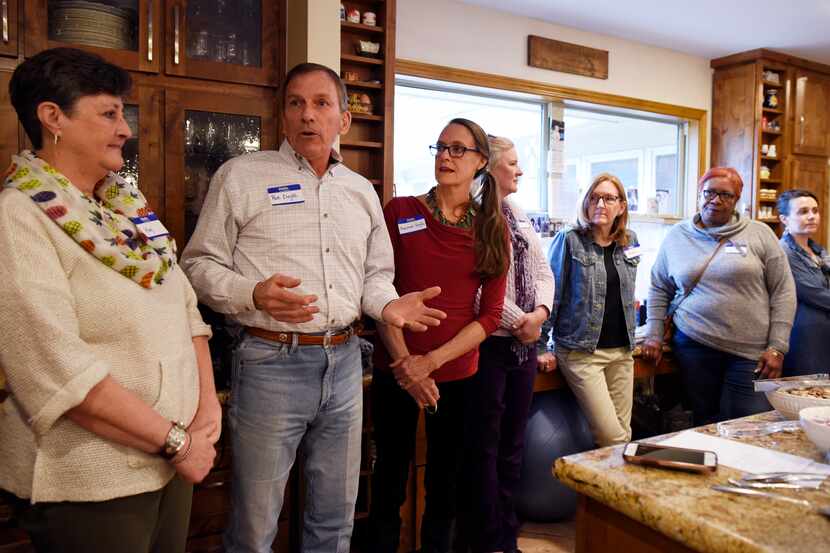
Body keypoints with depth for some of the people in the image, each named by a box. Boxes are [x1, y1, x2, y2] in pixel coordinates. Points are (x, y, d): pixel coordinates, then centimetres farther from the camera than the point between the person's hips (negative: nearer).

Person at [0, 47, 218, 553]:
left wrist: (208, 404, -5)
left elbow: (185, 308, 7)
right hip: (88, 483, -6)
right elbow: (60, 370, -24)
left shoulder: (127, 205, 7)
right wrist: (175, 441, -18)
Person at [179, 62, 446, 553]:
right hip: (271, 361, -4)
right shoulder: (242, 176, -1)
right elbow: (200, 264, -2)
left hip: (345, 361, 5)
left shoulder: (362, 191, 13)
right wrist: (253, 294, -21)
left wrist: (386, 304, -3)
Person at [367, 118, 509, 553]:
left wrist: (432, 361, -13)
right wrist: (403, 362, -13)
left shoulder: (493, 229, 2)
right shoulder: (400, 212, -2)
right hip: (395, 372, -1)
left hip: (458, 374, 1)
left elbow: (491, 315, -3)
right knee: (389, 476, 11)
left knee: (445, 482, 15)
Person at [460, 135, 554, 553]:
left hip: (525, 344, 8)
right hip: (488, 343, -8)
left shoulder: (520, 217, 15)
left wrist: (540, 312, -5)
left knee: (513, 444, 15)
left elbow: (543, 272, 14)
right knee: (484, 447, 3)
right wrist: (517, 321, -15)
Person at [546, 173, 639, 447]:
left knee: (624, 434, 9)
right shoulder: (569, 240, -7)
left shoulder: (629, 242, 10)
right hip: (581, 351, -5)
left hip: (622, 351, 6)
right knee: (612, 438, -9)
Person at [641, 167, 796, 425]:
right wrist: (654, 335, 7)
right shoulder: (677, 236, 9)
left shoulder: (760, 234, 3)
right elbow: (659, 289, 15)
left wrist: (777, 348, -3)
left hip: (751, 352, -1)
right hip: (693, 346, 1)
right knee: (704, 425, 7)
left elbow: (783, 292, 2)